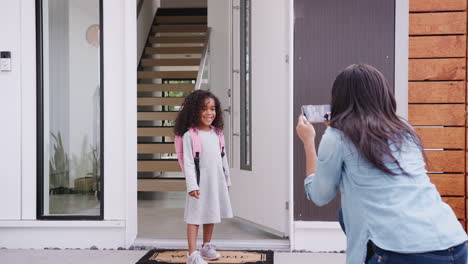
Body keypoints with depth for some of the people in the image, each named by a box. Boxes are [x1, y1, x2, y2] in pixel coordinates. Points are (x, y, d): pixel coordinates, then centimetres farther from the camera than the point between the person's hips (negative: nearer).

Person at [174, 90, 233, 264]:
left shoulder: (217, 133, 8)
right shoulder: (189, 135, -10)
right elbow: (188, 162, -14)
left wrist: (227, 180, 16)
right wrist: (192, 185, -19)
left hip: (216, 180, 7)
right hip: (200, 180, -6)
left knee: (211, 214, 17)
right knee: (195, 216, -4)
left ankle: (206, 247, 33)